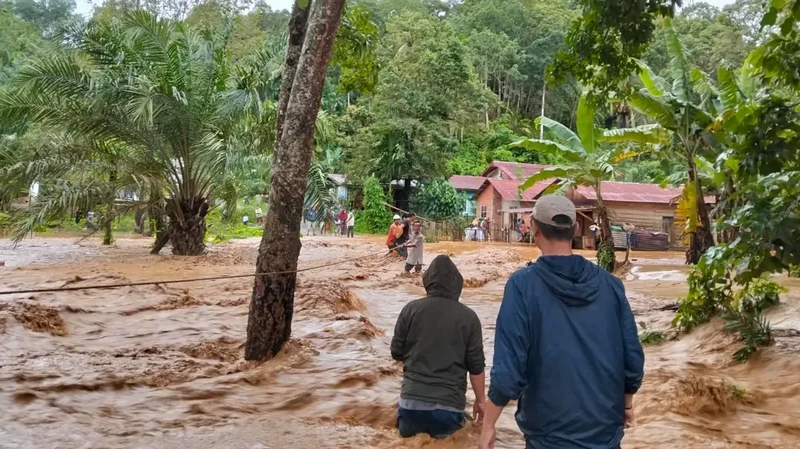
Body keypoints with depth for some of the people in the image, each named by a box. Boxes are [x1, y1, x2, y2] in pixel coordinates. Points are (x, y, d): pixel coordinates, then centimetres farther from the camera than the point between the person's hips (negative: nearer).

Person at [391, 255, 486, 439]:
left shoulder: (411, 309, -3)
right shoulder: (468, 316, -4)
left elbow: (397, 352, 5)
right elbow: (476, 365, 0)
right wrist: (481, 400, 14)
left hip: (412, 400, 1)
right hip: (449, 404, -1)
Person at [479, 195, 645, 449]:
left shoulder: (523, 284, -15)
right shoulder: (609, 283, -5)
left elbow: (508, 370, -17)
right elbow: (633, 359, 0)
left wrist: (488, 426, -4)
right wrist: (626, 404, 18)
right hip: (606, 428, 3)